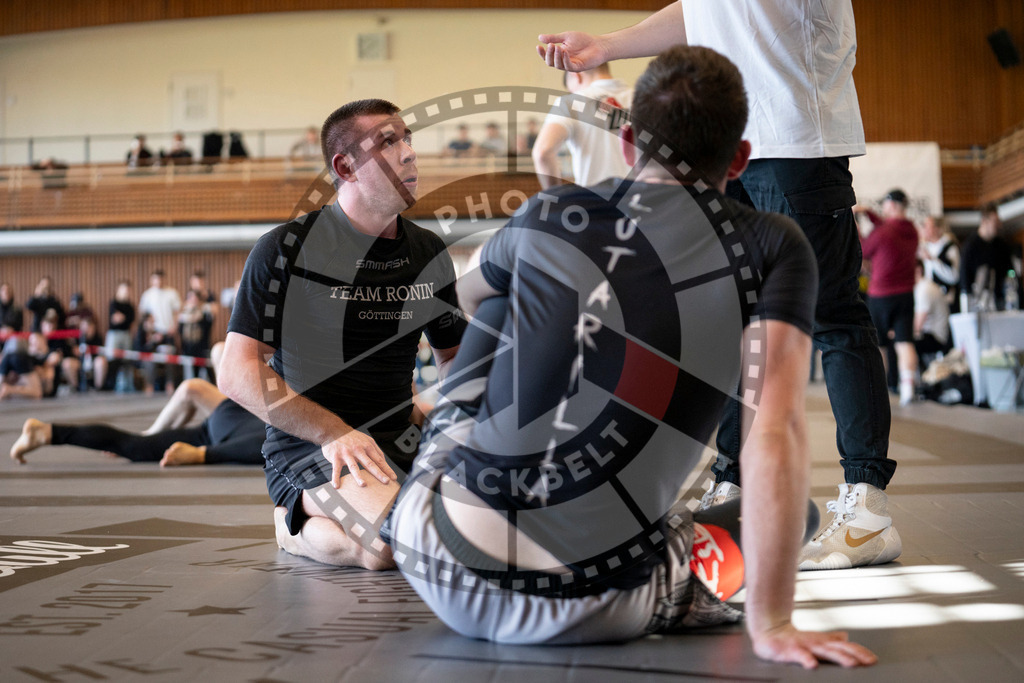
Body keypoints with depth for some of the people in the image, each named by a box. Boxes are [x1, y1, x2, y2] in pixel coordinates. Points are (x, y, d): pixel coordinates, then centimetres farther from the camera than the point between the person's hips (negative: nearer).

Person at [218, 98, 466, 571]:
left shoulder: (429, 253, 11)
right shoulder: (286, 249, -6)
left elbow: (453, 357, 22)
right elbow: (236, 373, -10)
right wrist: (333, 431, -21)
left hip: (400, 440, 6)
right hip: (308, 448, -6)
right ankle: (297, 526, -2)